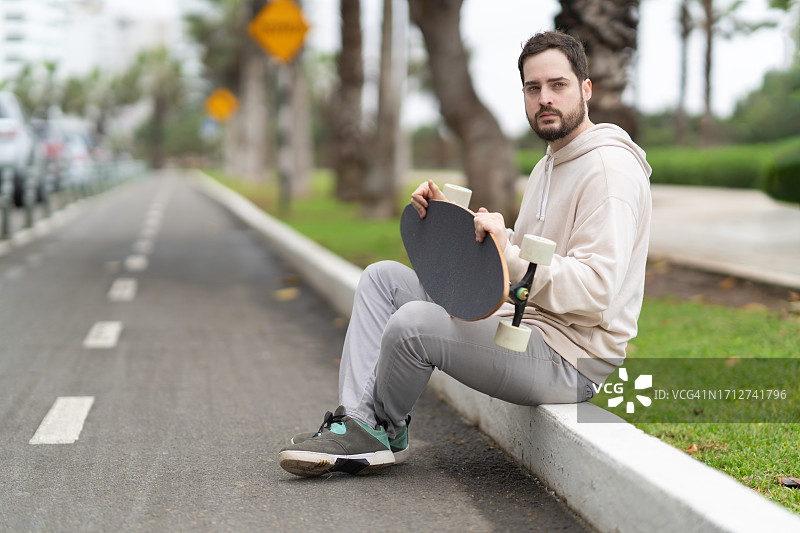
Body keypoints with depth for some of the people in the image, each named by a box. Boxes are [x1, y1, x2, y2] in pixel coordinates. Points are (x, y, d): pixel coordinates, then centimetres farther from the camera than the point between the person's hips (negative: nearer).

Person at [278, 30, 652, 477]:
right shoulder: (548, 166, 19)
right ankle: (359, 424, -6)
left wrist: (512, 256, -36)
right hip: (519, 323, 10)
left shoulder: (610, 168, -14)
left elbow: (596, 291, -26)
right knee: (384, 277, 7)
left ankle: (386, 429, 3)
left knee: (413, 322, -28)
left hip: (569, 360, -10)